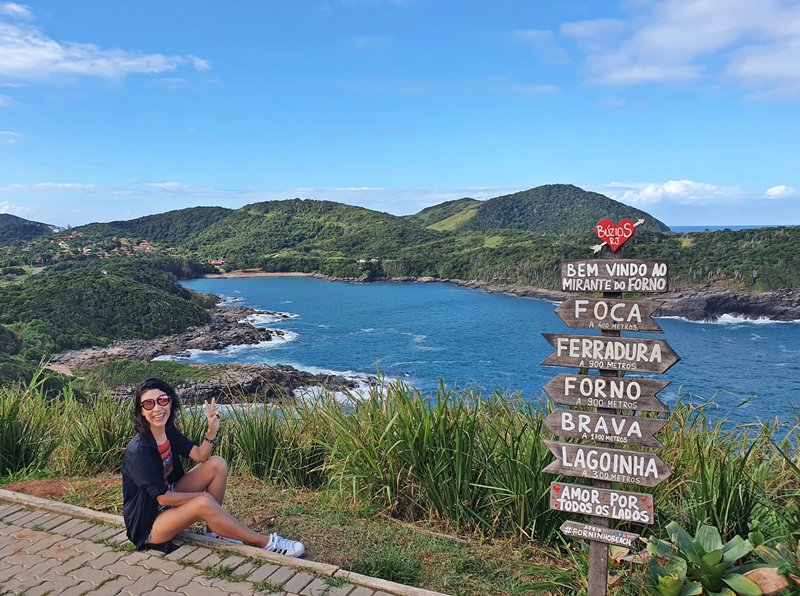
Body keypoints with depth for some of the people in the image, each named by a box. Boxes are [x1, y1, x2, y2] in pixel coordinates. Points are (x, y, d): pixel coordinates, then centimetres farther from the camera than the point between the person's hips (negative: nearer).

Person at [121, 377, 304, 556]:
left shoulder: (168, 430, -3)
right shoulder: (137, 451, -27)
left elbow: (199, 455, -5)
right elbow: (162, 497, -25)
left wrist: (212, 430, -23)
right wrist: (202, 495, -15)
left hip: (169, 496, 8)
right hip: (147, 523, -8)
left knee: (217, 464, -5)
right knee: (204, 502, -32)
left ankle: (213, 530, -1)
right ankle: (266, 542, -20)